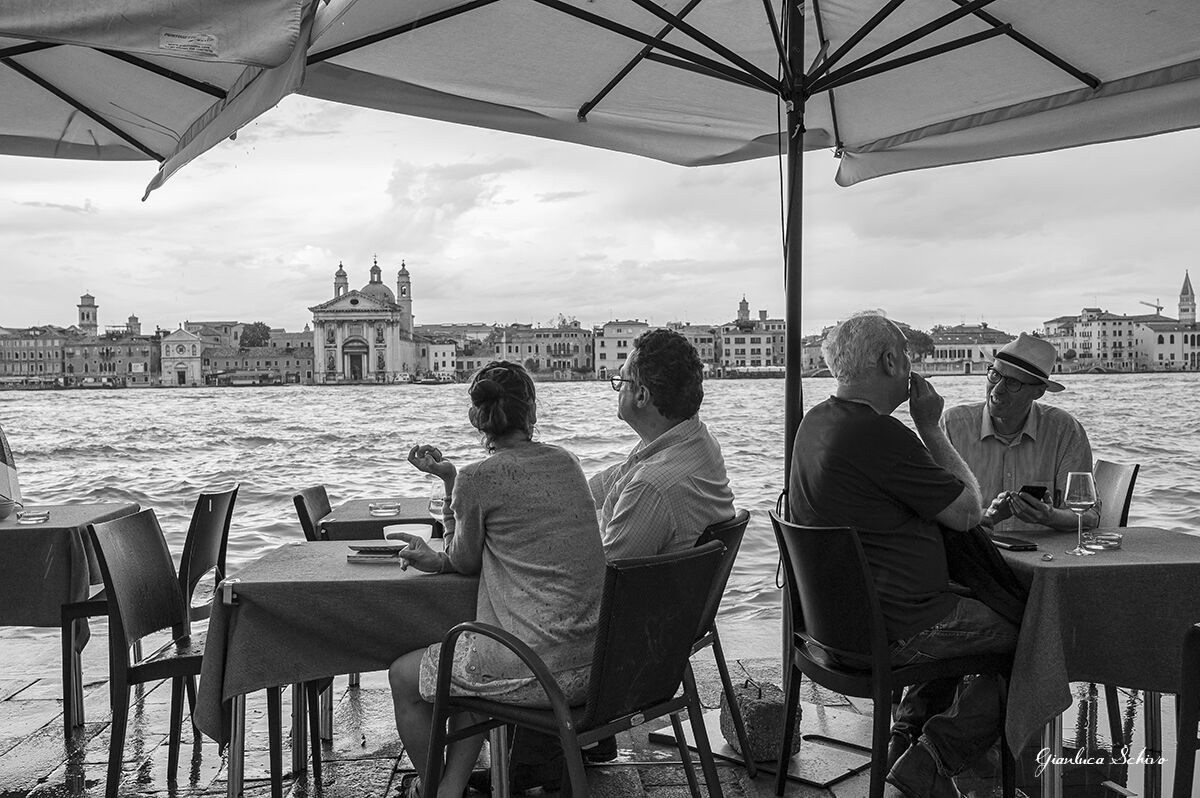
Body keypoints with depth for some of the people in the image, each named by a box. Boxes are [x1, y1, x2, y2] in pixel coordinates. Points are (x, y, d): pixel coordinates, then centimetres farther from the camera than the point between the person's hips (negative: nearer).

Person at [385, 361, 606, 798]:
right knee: (471, 667, 33)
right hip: (592, 659, 7)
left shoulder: (476, 478, -11)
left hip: (535, 667, -7)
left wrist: (449, 480, 7)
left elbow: (465, 561, 5)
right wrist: (438, 558, 23)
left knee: (403, 676, 18)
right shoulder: (564, 461, 9)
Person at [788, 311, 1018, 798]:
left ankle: (907, 735, 29)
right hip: (888, 631, -10)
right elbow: (967, 510, -14)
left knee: (964, 613, 28)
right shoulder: (879, 434, -25)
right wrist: (930, 426, -7)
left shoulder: (815, 423, 6)